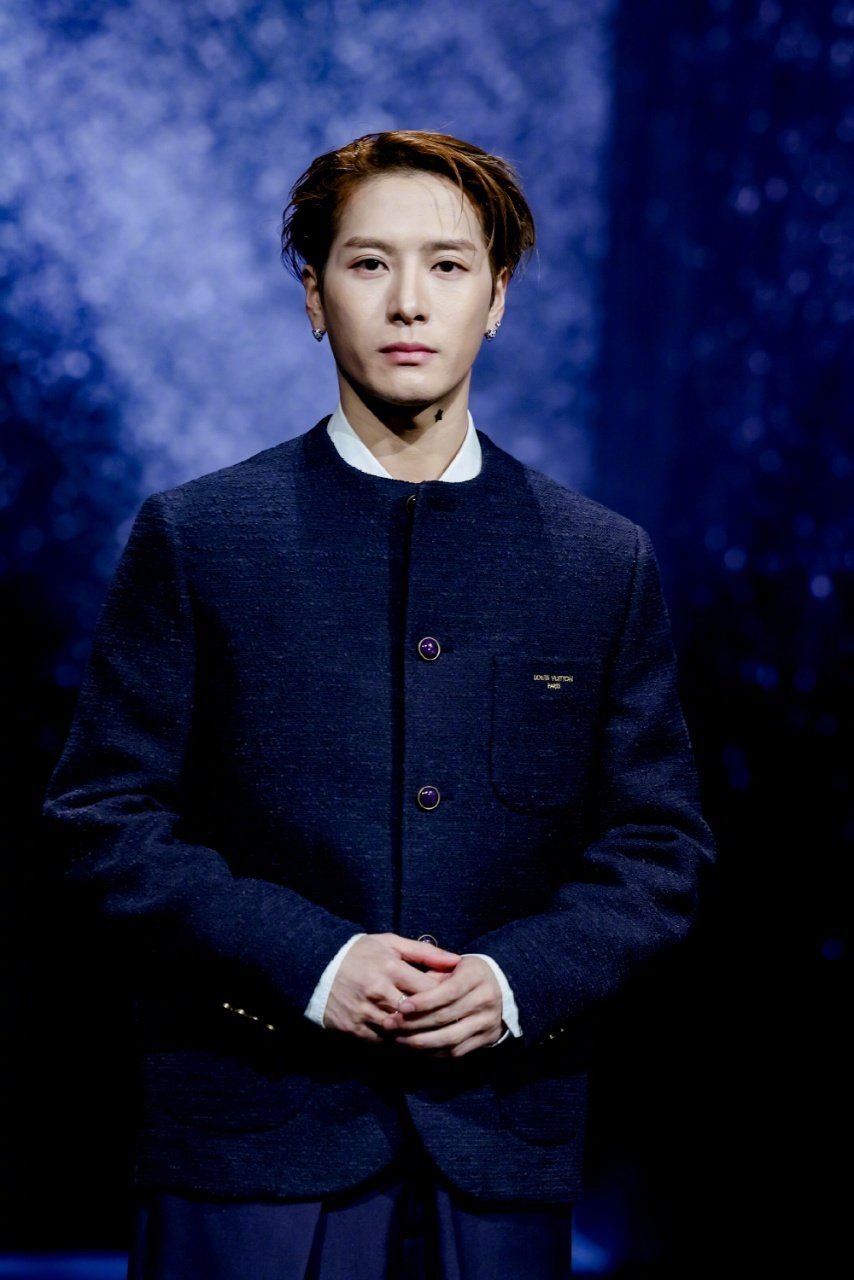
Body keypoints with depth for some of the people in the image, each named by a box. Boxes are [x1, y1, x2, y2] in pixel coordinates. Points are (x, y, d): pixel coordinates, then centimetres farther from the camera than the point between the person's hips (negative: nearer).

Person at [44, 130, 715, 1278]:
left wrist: (516, 979, -9)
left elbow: (659, 848, 8)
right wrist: (309, 963, -13)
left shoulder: (606, 563, 7)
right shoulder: (195, 538, 2)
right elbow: (107, 819, -1)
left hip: (503, 1147, 2)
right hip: (254, 1138, -1)